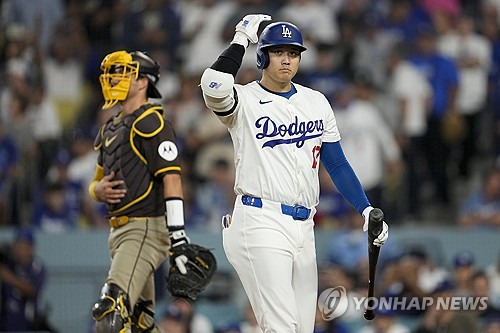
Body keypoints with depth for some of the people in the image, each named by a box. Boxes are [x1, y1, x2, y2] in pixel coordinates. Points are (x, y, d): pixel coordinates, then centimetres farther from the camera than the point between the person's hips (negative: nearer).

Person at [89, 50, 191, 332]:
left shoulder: (151, 123, -9)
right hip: (121, 231, 10)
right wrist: (100, 190, 0)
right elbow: (97, 183, 26)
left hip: (147, 227, -10)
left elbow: (171, 179, -17)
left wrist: (178, 235, -23)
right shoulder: (111, 129, 19)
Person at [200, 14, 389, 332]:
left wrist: (366, 209, 4)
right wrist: (241, 39, -11)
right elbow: (214, 85, -26)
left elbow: (337, 164, 16)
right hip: (260, 225, -6)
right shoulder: (244, 101, -2)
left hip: (304, 227, 6)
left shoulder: (316, 102, 14)